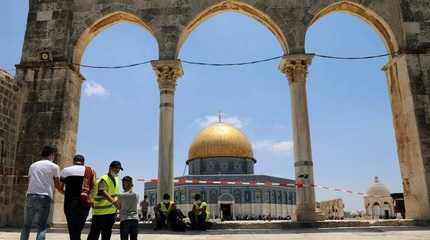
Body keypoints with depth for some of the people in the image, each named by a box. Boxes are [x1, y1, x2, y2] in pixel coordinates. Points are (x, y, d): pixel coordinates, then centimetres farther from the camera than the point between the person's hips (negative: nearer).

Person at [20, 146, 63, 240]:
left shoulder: (33, 165, 17)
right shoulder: (54, 166, 2)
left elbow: (29, 182, 17)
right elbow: (57, 185, 5)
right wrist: (63, 191, 23)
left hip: (30, 196, 4)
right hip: (44, 197, -4)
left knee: (26, 226, 13)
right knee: (42, 227, -1)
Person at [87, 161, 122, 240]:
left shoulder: (116, 179, 11)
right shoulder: (104, 179, -16)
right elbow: (103, 192, -34)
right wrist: (113, 202, -44)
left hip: (111, 212, 8)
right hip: (100, 212, -8)